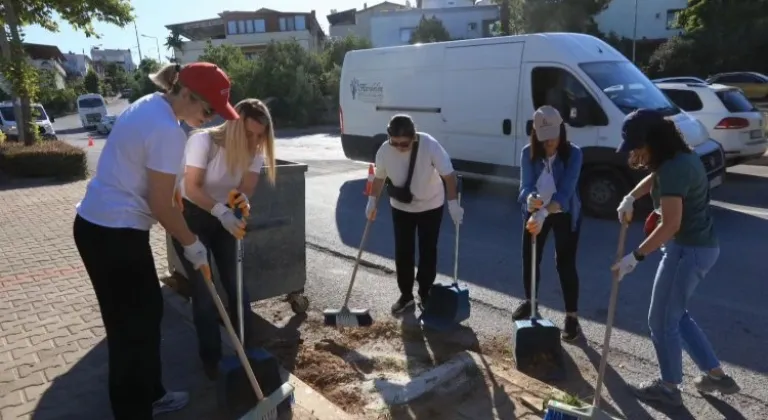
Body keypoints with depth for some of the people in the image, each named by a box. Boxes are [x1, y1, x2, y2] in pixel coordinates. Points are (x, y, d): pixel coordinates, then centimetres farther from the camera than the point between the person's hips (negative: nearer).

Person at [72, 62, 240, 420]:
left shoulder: (148, 106, 10)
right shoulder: (168, 131, -21)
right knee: (133, 325, 2)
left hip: (96, 224, 10)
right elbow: (162, 205, -18)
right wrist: (192, 245, -5)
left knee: (147, 312, 19)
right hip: (116, 234, -10)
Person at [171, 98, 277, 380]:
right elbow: (192, 188, -29)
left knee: (236, 284, 6)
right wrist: (221, 211, -44)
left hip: (225, 217, 5)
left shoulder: (255, 151, -9)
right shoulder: (203, 140, -25)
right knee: (203, 290, -3)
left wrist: (243, 201, -39)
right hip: (191, 215, -4)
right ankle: (211, 359, 13)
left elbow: (246, 189, -15)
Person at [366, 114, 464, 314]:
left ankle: (425, 294, 21)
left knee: (428, 251, 5)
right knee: (402, 252, 5)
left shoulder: (430, 145, -29)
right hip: (401, 207, 2)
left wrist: (453, 203, -26)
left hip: (431, 205, -2)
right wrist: (372, 201, 1)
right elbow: (379, 177, -2)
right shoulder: (384, 150, -20)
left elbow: (449, 174, -23)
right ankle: (406, 295, 21)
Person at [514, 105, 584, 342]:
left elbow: (565, 191, -31)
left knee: (565, 263, -2)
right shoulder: (528, 153, -14)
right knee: (529, 259, 11)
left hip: (565, 214, -3)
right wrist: (530, 199, -47)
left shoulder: (573, 153, -22)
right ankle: (529, 302, 35)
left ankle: (572, 316, 11)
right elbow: (525, 186, -22)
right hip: (535, 212, 3)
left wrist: (544, 213, -47)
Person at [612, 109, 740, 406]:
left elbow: (671, 224, -29)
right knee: (676, 314, 22)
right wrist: (630, 198, 9)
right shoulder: (680, 156, 6)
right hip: (699, 245, 10)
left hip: (688, 249, -10)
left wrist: (636, 257, -25)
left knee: (662, 320, 5)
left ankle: (669, 387, 22)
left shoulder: (674, 168, -25)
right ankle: (716, 374, 32)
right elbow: (654, 178, 26)